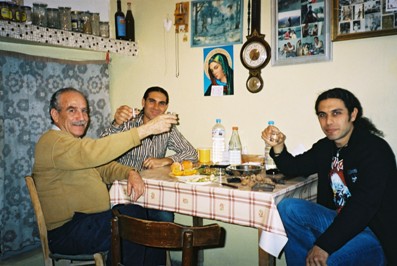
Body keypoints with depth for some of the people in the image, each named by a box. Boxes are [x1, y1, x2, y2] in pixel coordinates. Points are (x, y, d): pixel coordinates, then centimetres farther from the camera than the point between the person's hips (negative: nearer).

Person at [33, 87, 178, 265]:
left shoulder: (77, 143, 18)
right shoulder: (52, 142, -15)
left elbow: (105, 167, 13)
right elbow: (93, 153, -32)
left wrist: (131, 173, -11)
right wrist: (145, 129, -34)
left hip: (92, 220, 9)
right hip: (66, 231, -9)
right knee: (132, 215, -25)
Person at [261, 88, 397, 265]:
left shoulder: (375, 149, -17)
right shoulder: (325, 147, 7)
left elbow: (363, 206, -25)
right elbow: (293, 169, 11)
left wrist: (324, 245, -29)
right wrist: (278, 146, -11)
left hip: (376, 235, -7)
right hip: (341, 220, 7)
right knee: (287, 207, -10)